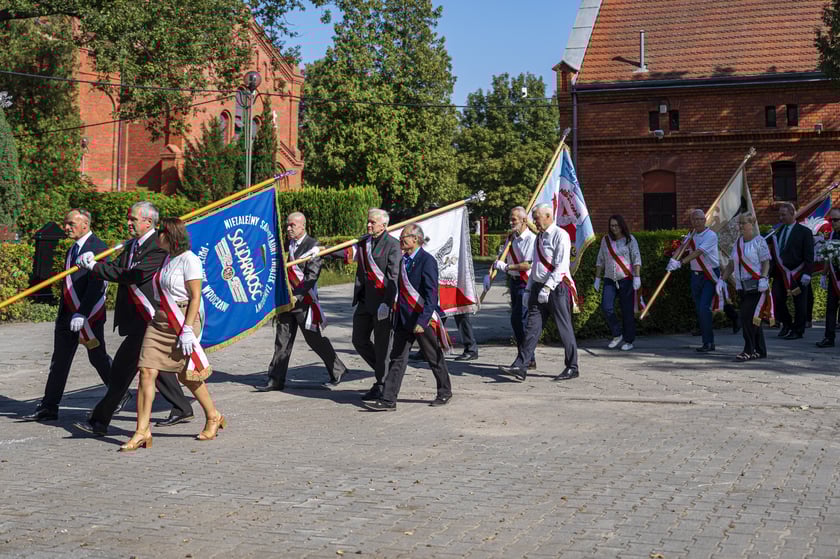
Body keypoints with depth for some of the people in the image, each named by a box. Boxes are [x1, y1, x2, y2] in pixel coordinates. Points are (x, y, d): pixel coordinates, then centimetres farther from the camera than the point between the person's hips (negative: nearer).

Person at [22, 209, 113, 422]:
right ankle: (48, 408, 9)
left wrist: (82, 313, -26)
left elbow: (96, 285, -21)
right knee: (59, 361, 7)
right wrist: (63, 313, 18)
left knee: (98, 358, 4)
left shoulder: (97, 248, -13)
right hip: (67, 314, 8)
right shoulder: (73, 249, 15)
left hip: (90, 315, -8)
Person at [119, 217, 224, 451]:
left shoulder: (189, 260, -11)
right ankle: (142, 432, -1)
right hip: (160, 322, 7)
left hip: (183, 320, -7)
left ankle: (213, 417, 27)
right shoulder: (167, 259, 14)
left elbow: (195, 298, -14)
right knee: (146, 372, -4)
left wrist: (187, 330, -19)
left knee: (188, 375, 5)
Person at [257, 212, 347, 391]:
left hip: (304, 300, -6)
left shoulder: (312, 246, -8)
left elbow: (311, 276, -15)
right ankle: (276, 380, 10)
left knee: (315, 339, 0)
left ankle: (337, 370, 17)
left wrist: (296, 296, -21)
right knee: (282, 340, 6)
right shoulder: (286, 244, 12)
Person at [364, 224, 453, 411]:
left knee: (434, 358, 9)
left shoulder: (427, 261, -14)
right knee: (397, 359, 3)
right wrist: (396, 316, 17)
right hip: (403, 319, 7)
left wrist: (422, 321, -25)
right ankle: (388, 400, 2)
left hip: (422, 319, -7)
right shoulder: (404, 260, 11)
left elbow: (431, 295, -19)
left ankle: (445, 392, 28)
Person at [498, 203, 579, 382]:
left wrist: (547, 287, -23)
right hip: (538, 287, 8)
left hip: (557, 288, -8)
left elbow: (561, 266, -18)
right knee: (532, 327, 0)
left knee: (564, 328, 1)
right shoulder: (539, 238, 18)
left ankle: (572, 368, 13)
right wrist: (529, 289, 17)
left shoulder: (560, 235, -9)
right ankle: (520, 367, -5)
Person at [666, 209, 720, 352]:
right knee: (699, 309, 8)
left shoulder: (711, 235, -13)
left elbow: (698, 252, -24)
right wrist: (674, 259, -15)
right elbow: (683, 250, 6)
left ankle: (708, 342, -9)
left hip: (710, 275, -7)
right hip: (696, 274, 7)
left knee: (704, 307, -15)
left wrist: (680, 262, -33)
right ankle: (708, 342, 17)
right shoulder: (691, 235, 11)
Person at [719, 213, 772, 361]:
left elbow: (766, 262, -8)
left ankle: (749, 350, -10)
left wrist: (763, 279, -22)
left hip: (757, 286, -7)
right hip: (742, 287, 7)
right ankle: (760, 351, 13)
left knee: (747, 317, -14)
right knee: (753, 319, 8)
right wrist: (722, 279, 9)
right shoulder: (738, 243, 16)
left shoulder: (759, 241, -4)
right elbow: (731, 265, 18)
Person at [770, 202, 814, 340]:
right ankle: (786, 324, 21)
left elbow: (809, 255, -7)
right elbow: (773, 253, 12)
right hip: (780, 274, 4)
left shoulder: (804, 232, -3)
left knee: (799, 304, 3)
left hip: (798, 274, -4)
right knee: (777, 300, -1)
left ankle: (798, 331, 14)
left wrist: (807, 274, -14)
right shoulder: (777, 232, 11)